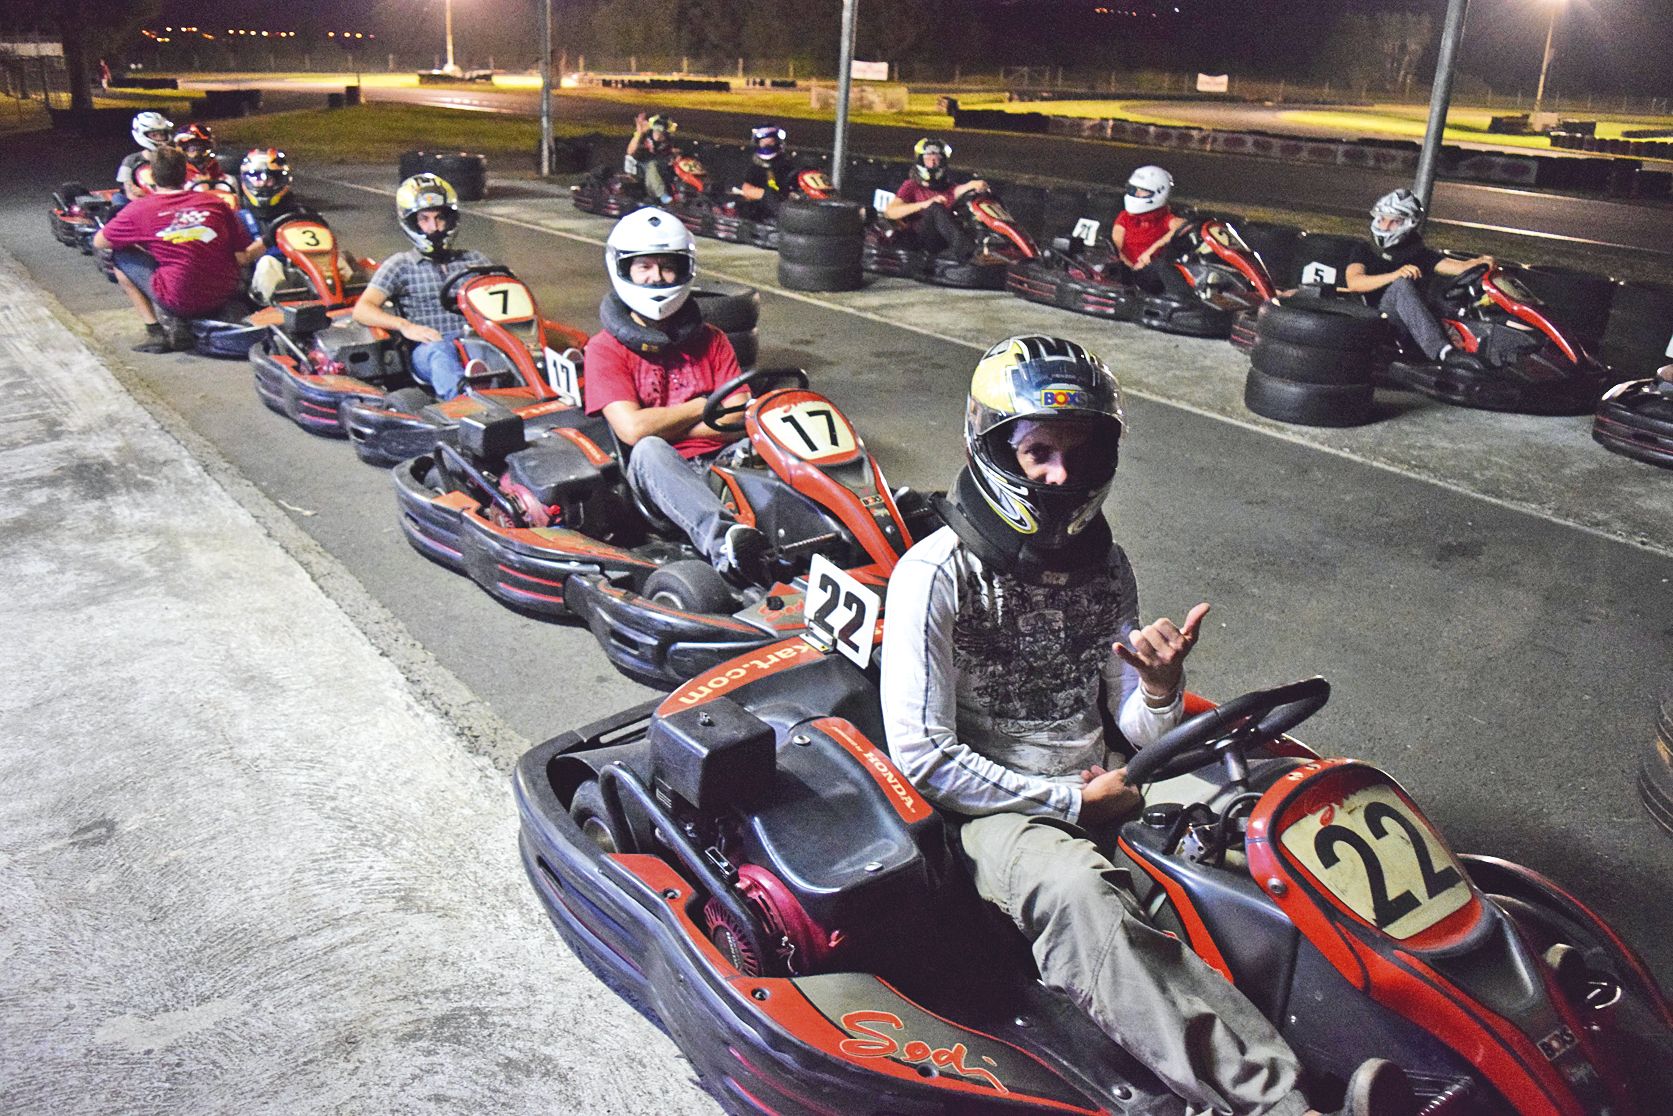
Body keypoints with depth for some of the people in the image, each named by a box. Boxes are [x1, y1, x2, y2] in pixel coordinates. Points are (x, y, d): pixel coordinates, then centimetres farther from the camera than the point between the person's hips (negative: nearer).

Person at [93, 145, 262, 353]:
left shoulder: (139, 209, 1)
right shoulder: (215, 205, 5)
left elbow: (98, 242, 17)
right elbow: (243, 258, 5)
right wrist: (264, 244, 26)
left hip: (179, 302, -3)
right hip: (224, 297, 3)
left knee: (120, 258, 16)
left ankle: (155, 330, 6)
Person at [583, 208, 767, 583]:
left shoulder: (712, 341, 16)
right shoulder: (605, 348, 4)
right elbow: (632, 429, -11)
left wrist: (660, 425, -3)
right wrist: (701, 407, 2)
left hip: (720, 467, 4)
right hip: (655, 480, -3)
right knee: (649, 449, -35)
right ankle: (719, 537, -59)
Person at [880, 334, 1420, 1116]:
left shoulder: (1103, 565, 9)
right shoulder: (936, 575, -9)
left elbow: (1139, 731, 11)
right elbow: (924, 758, -12)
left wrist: (1160, 688, -14)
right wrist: (1071, 799, -12)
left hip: (1100, 789, 6)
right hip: (995, 812, -5)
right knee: (1080, 890, -38)